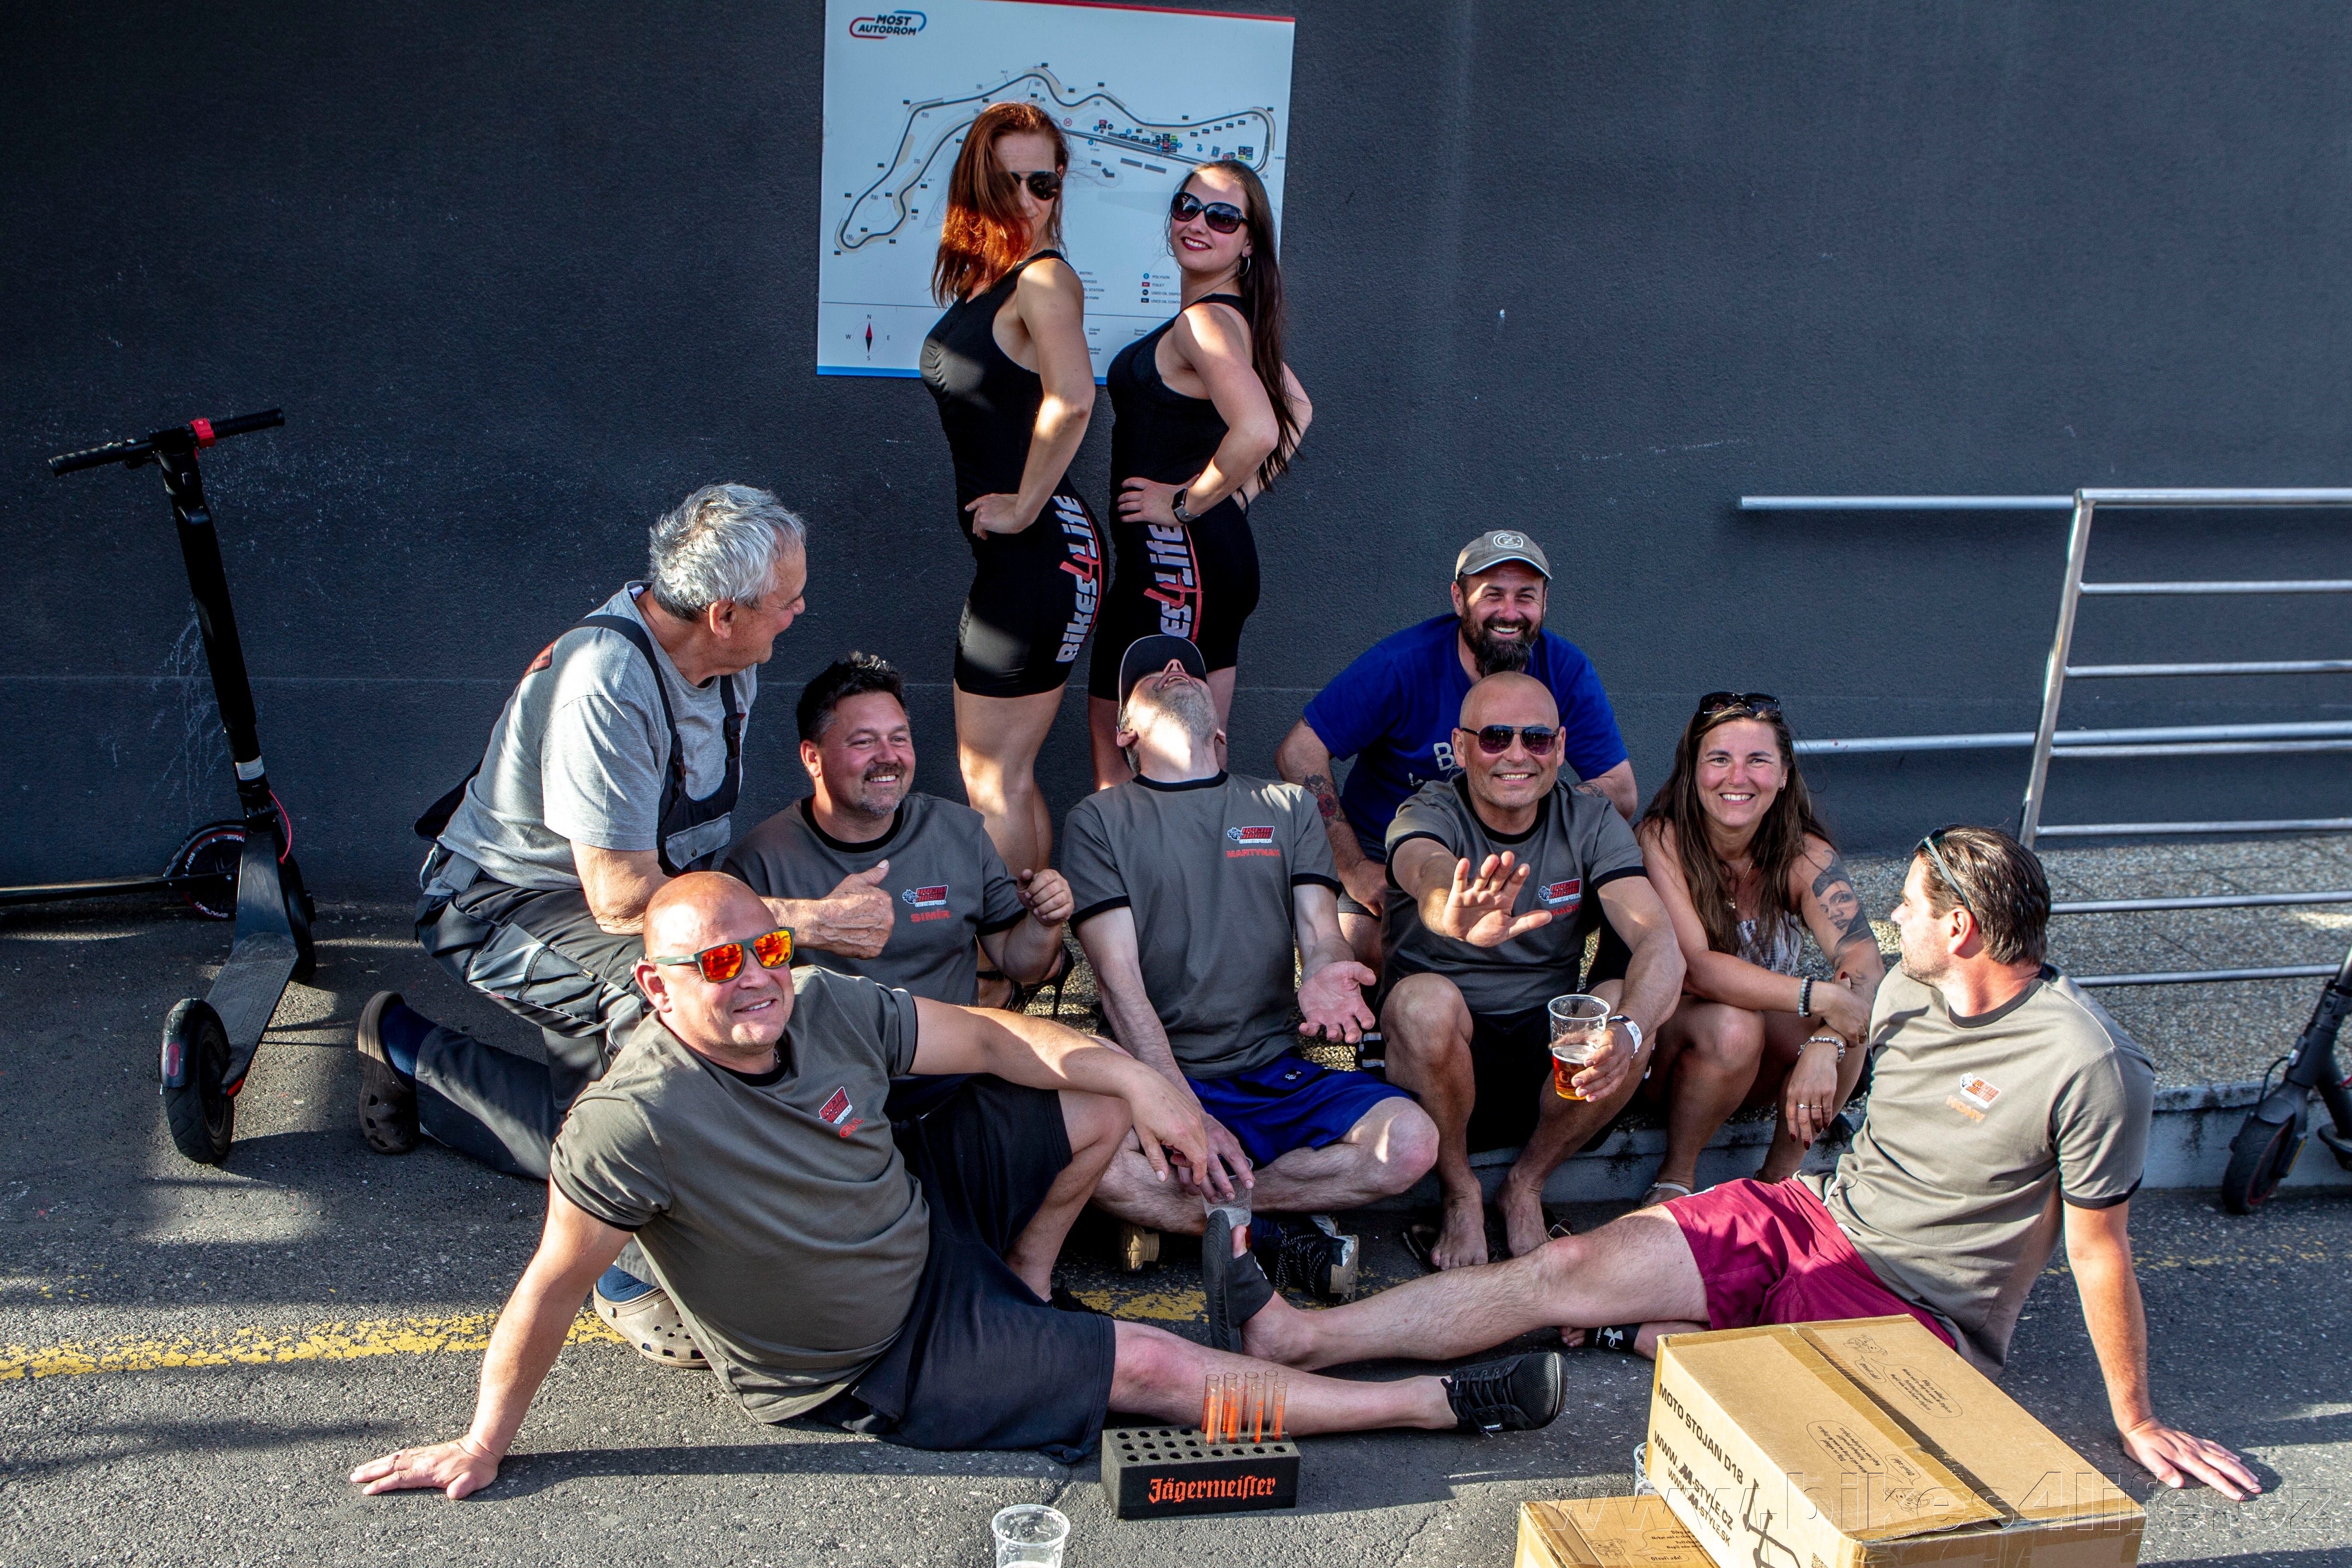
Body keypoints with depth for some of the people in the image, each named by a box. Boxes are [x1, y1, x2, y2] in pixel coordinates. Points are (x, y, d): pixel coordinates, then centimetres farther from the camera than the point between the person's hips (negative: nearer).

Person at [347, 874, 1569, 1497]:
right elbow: (551, 1290, -24)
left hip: (925, 1220, 7)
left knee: (1102, 1100, 3)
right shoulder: (634, 1122, -33)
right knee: (1151, 1367, -10)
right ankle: (1441, 1400, 1)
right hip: (868, 1368, -7)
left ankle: (1021, 1284, 22)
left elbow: (987, 1037, -3)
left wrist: (1134, 1077, -10)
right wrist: (482, 1449, -16)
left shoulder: (828, 1008, -15)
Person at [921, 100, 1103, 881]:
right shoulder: (980, 278, 13)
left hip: (1040, 550, -9)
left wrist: (1024, 506, -21)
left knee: (993, 777, -3)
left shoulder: (1044, 277, -14)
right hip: (1008, 554, 9)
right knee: (1005, 776, 16)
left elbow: (1073, 399, -31)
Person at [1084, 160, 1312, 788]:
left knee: (1116, 753, -2)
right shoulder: (1235, 317, 13)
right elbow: (1297, 410, 25)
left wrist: (1185, 503, -19)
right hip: (1223, 551, 10)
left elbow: (1257, 431, -32)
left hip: (1175, 558, -10)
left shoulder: (1204, 321, -16)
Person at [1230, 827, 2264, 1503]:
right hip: (1807, 1218, 6)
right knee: (1569, 1265, -14)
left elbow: (2099, 1251, -12)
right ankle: (1297, 1337, -12)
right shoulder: (1908, 989, 3)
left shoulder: (2087, 1065, -19)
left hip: (1916, 1307, -6)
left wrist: (2137, 1422, -5)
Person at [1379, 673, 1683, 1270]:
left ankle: (1526, 1186, -4)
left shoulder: (1589, 818, -3)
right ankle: (1459, 1193, -8)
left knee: (1626, 1001, -26)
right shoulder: (1428, 815, -11)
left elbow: (1659, 942, -18)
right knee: (1425, 999, -33)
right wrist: (1454, 913, -64)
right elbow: (1429, 870, -38)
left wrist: (1627, 1031, -40)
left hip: (1549, 1065, 2)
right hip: (1444, 1053, -2)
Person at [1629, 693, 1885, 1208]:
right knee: (1733, 1026, -34)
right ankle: (1676, 1175, -10)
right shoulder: (1660, 840, -19)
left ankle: (1780, 1176, -3)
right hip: (1663, 1043, -3)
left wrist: (1824, 1045, -42)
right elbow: (1694, 968, -29)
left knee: (1847, 1030, -25)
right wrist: (1817, 996, -39)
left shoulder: (1804, 855, -10)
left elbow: (1864, 962, -23)